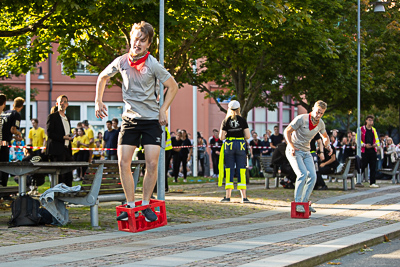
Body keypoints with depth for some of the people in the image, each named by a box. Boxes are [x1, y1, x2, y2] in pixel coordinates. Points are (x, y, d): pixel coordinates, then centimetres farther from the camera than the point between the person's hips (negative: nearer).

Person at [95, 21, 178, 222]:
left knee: (152, 163, -9)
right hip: (130, 118, 3)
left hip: (152, 120, -3)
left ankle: (145, 205, 6)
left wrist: (163, 110, -6)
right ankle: (130, 205, 5)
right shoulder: (121, 61, -3)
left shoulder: (153, 65, -12)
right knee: (123, 162, -6)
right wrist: (98, 101, 9)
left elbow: (173, 87, -1)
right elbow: (102, 78, 16)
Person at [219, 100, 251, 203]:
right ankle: (244, 197, 2)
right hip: (240, 145, 0)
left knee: (229, 170, 4)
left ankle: (228, 196, 1)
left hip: (229, 145, 0)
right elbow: (248, 136, -5)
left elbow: (221, 137, -5)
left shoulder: (225, 121, -1)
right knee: (241, 170, 4)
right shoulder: (242, 120, -1)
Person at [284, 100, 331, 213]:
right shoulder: (301, 119, -18)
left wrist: (327, 145, 0)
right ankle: (297, 203, -18)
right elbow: (287, 131, -12)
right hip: (294, 151, -7)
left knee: (312, 176, -5)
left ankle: (304, 202, 6)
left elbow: (325, 137, 21)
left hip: (306, 152, 7)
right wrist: (291, 146, -23)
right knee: (303, 174, -23)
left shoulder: (320, 124, 1)